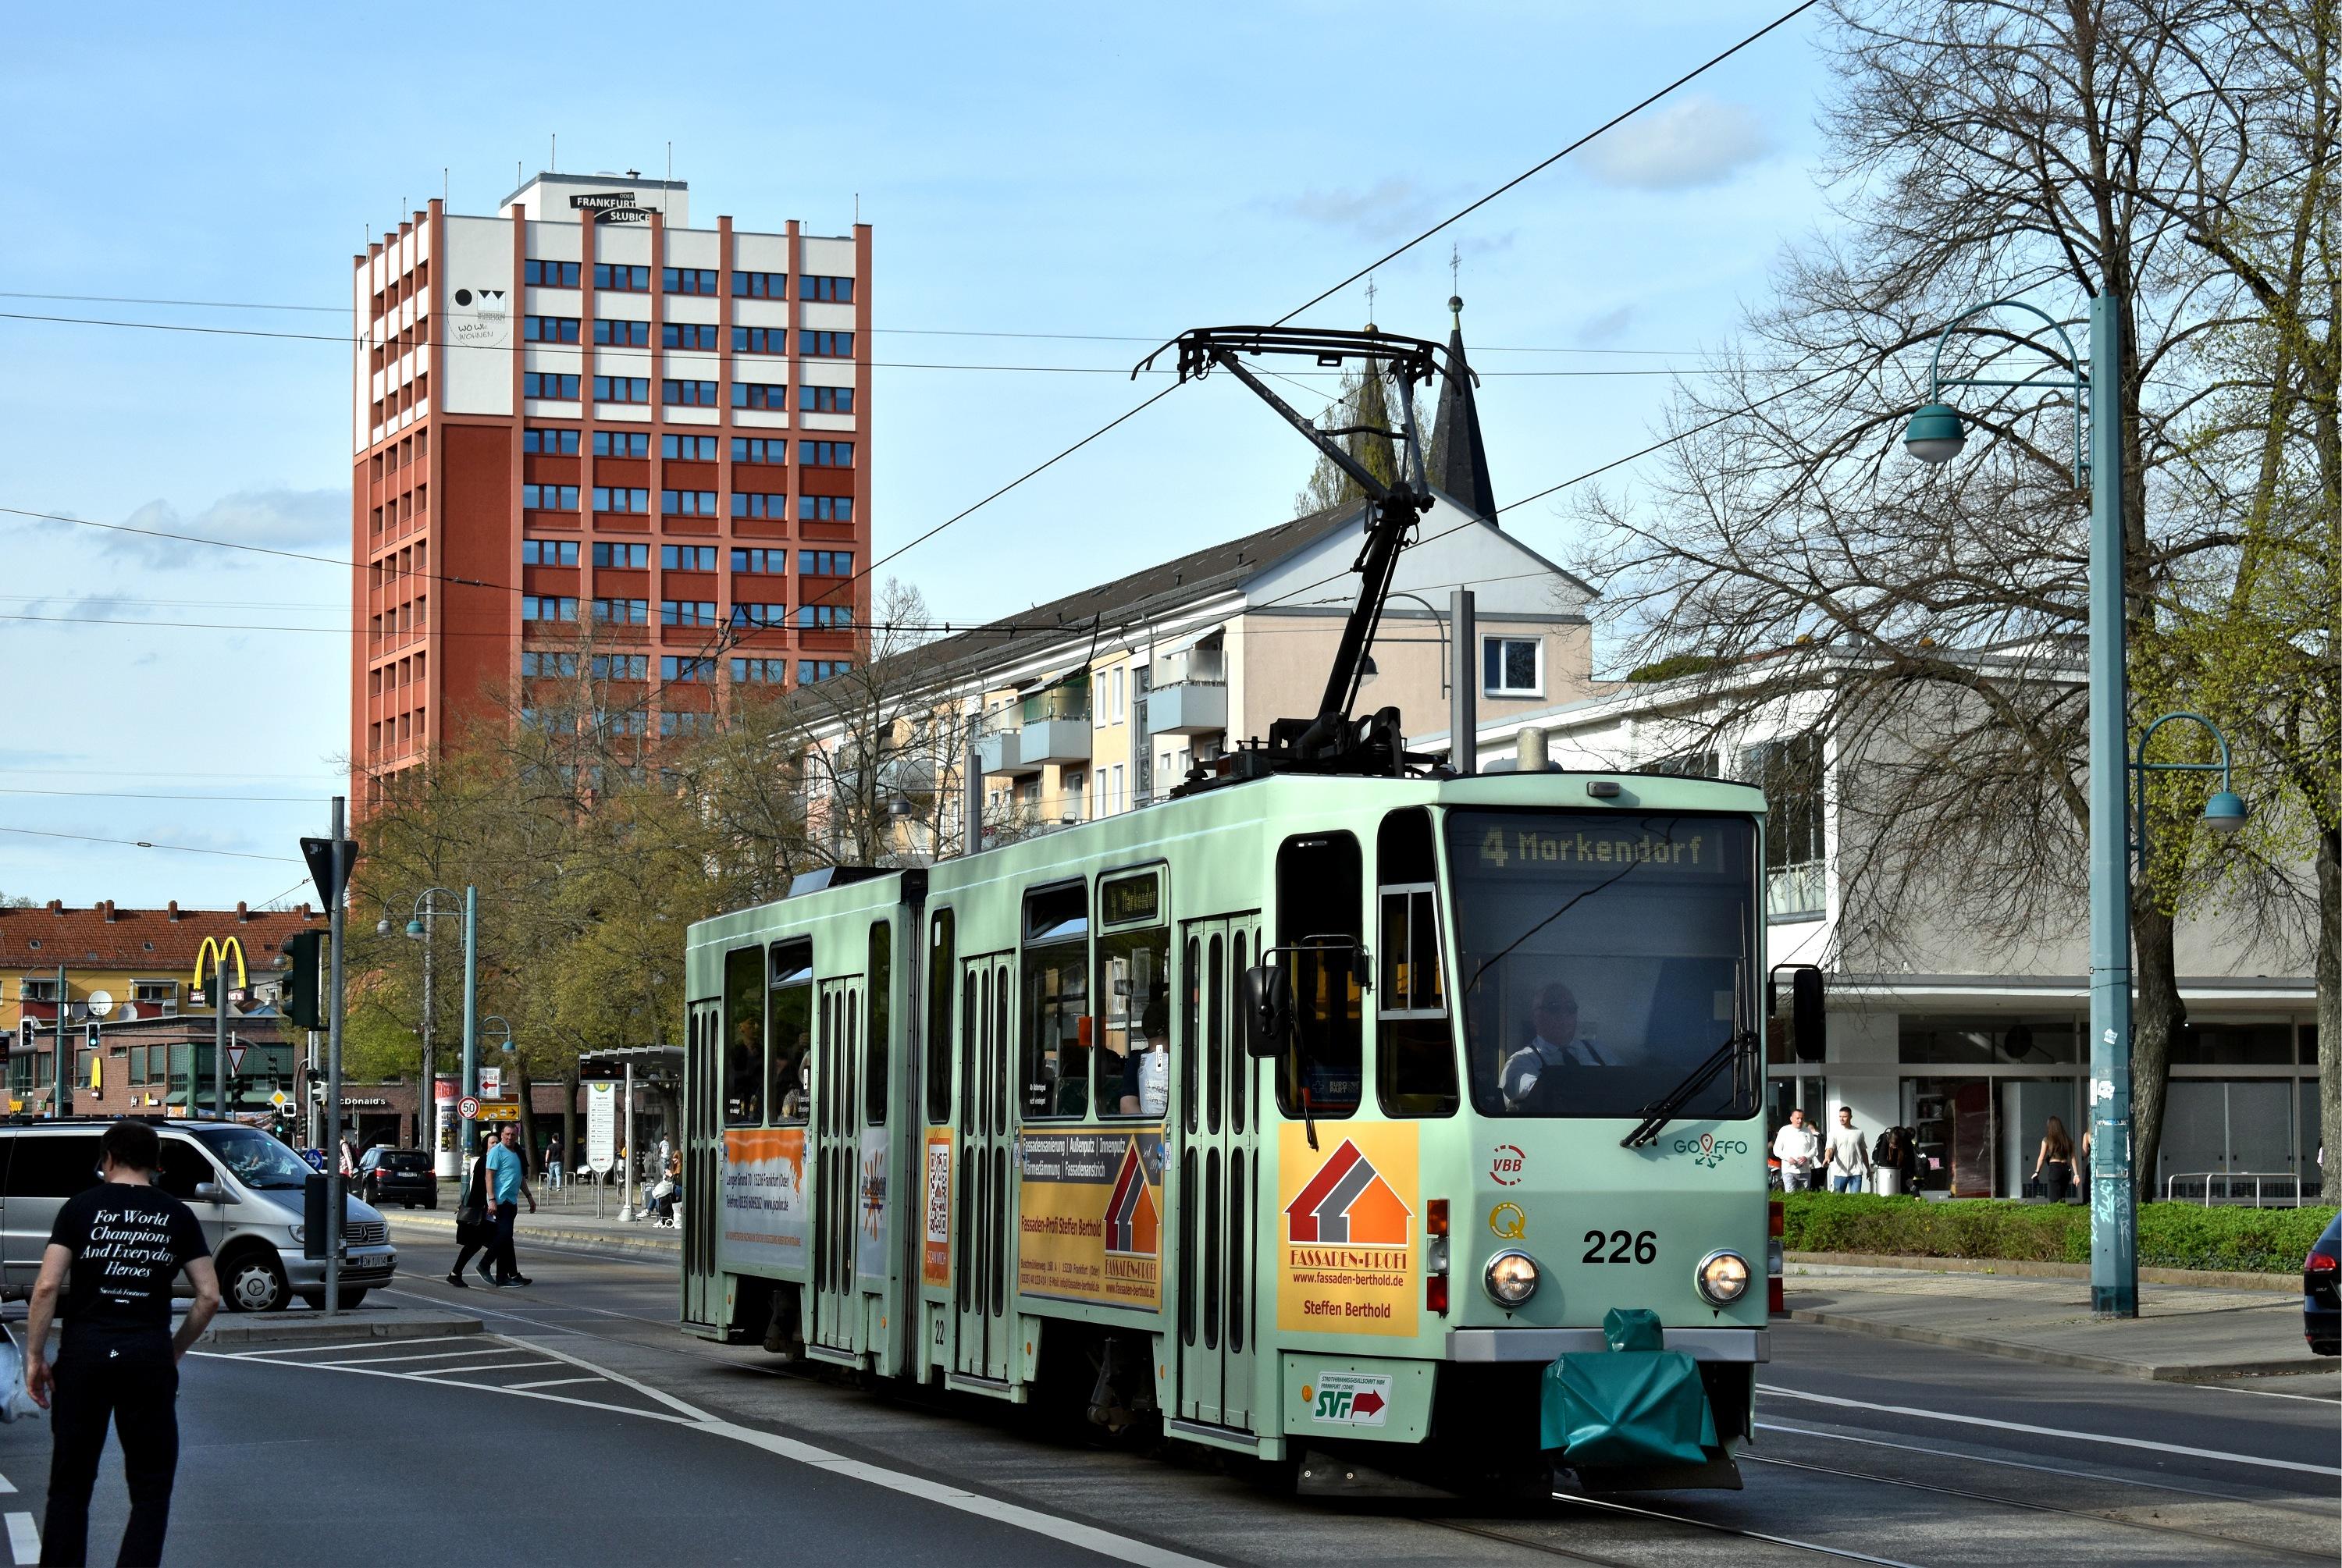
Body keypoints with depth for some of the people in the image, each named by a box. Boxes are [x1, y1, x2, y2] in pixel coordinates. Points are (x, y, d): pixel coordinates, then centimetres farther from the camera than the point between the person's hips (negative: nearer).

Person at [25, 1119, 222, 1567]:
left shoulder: (81, 1207, 2)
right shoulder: (177, 1215, 6)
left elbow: (47, 1286, -7)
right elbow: (209, 1296, 1)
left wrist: (34, 1356, 0)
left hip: (85, 1350, 0)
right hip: (149, 1354, 0)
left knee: (70, 1484, 10)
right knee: (151, 1488, 7)